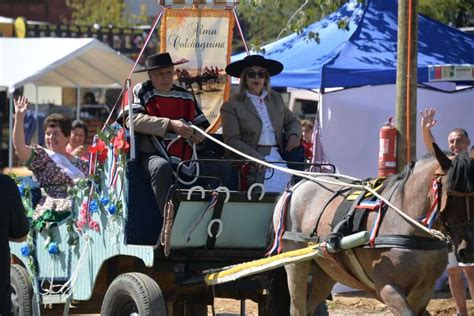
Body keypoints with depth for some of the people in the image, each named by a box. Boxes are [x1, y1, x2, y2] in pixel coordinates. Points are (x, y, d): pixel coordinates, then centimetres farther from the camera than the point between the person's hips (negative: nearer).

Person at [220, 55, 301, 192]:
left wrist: (294, 134, 4)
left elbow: (292, 121, 30)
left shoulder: (275, 98, 20)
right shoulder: (232, 106, 2)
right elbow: (232, 140, -5)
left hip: (279, 158, 4)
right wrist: (258, 159, -17)